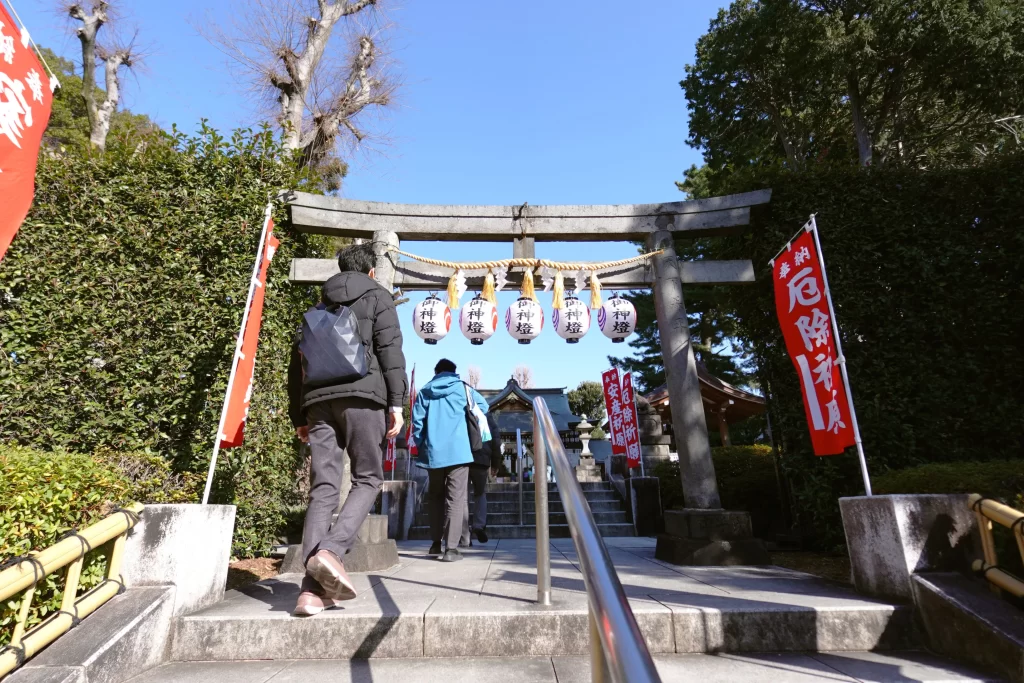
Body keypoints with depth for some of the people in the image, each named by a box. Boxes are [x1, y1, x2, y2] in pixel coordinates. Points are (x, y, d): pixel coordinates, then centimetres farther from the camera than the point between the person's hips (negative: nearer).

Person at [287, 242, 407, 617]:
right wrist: (396, 402, -7)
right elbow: (390, 350, -3)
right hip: (361, 394, -4)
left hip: (318, 398, 5)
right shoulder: (377, 296, 12)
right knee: (367, 479, 4)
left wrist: (299, 415, 24)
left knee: (323, 489, 2)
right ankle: (331, 550, -17)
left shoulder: (320, 305, 25)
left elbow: (297, 362, 22)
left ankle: (313, 588, -4)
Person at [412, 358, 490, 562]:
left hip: (433, 452, 2)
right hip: (458, 451, -2)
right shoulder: (462, 388, 8)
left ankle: (436, 542, 23)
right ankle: (450, 548, -8)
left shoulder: (425, 391, 10)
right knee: (455, 499, -2)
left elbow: (417, 421, 3)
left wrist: (421, 445, 12)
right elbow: (484, 406, 17)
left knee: (435, 497, 18)